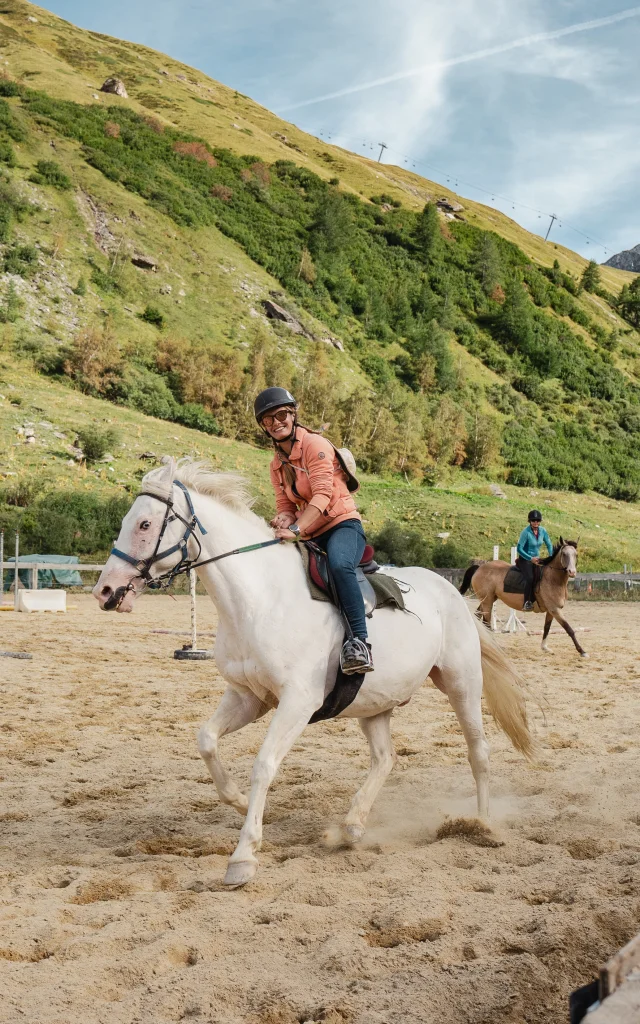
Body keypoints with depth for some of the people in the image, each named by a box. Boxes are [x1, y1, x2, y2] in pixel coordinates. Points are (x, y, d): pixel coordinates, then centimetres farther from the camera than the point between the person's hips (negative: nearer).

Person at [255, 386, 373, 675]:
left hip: (343, 524, -8)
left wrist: (295, 529, -32)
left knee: (339, 564, -38)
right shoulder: (277, 464, 15)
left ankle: (359, 640, -40)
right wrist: (283, 519, -12)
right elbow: (286, 506, 14)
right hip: (310, 536, 8)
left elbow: (322, 495, -20)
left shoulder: (314, 445, -8)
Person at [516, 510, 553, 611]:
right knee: (530, 578, -29)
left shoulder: (542, 531, 0)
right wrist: (531, 558, -21)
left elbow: (549, 545, 10)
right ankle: (527, 603, -25)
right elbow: (519, 549, -16)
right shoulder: (526, 532, -17)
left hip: (536, 559, 6)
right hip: (525, 559, -6)